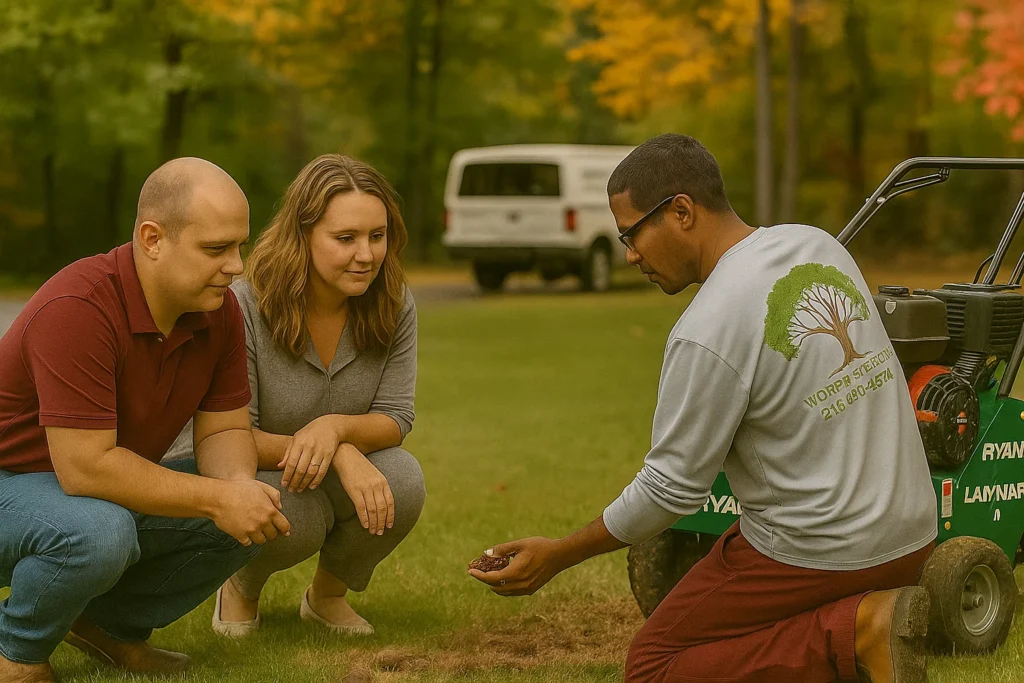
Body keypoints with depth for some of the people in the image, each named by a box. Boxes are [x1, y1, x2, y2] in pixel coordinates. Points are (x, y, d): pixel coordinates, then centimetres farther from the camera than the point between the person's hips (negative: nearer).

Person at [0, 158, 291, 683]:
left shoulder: (219, 310, -7)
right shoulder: (78, 308, -32)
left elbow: (224, 428, 0)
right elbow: (86, 466, -34)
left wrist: (239, 485, -24)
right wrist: (217, 498, -30)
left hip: (107, 489, 8)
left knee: (253, 516, -8)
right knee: (99, 532, -38)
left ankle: (109, 622, 10)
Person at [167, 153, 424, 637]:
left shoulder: (394, 307, -10)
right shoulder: (244, 307, -23)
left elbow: (395, 419, -11)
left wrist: (335, 427, -35)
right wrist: (340, 455, -36)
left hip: (341, 477, 4)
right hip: (237, 473, -4)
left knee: (402, 482, -29)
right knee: (293, 517, -38)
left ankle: (327, 594, 3)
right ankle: (241, 587, 2)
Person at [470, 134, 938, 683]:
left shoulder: (706, 333, -22)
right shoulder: (818, 245, 2)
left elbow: (670, 488, -15)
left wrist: (557, 556, -3)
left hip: (815, 553, -9)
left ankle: (852, 635, -10)